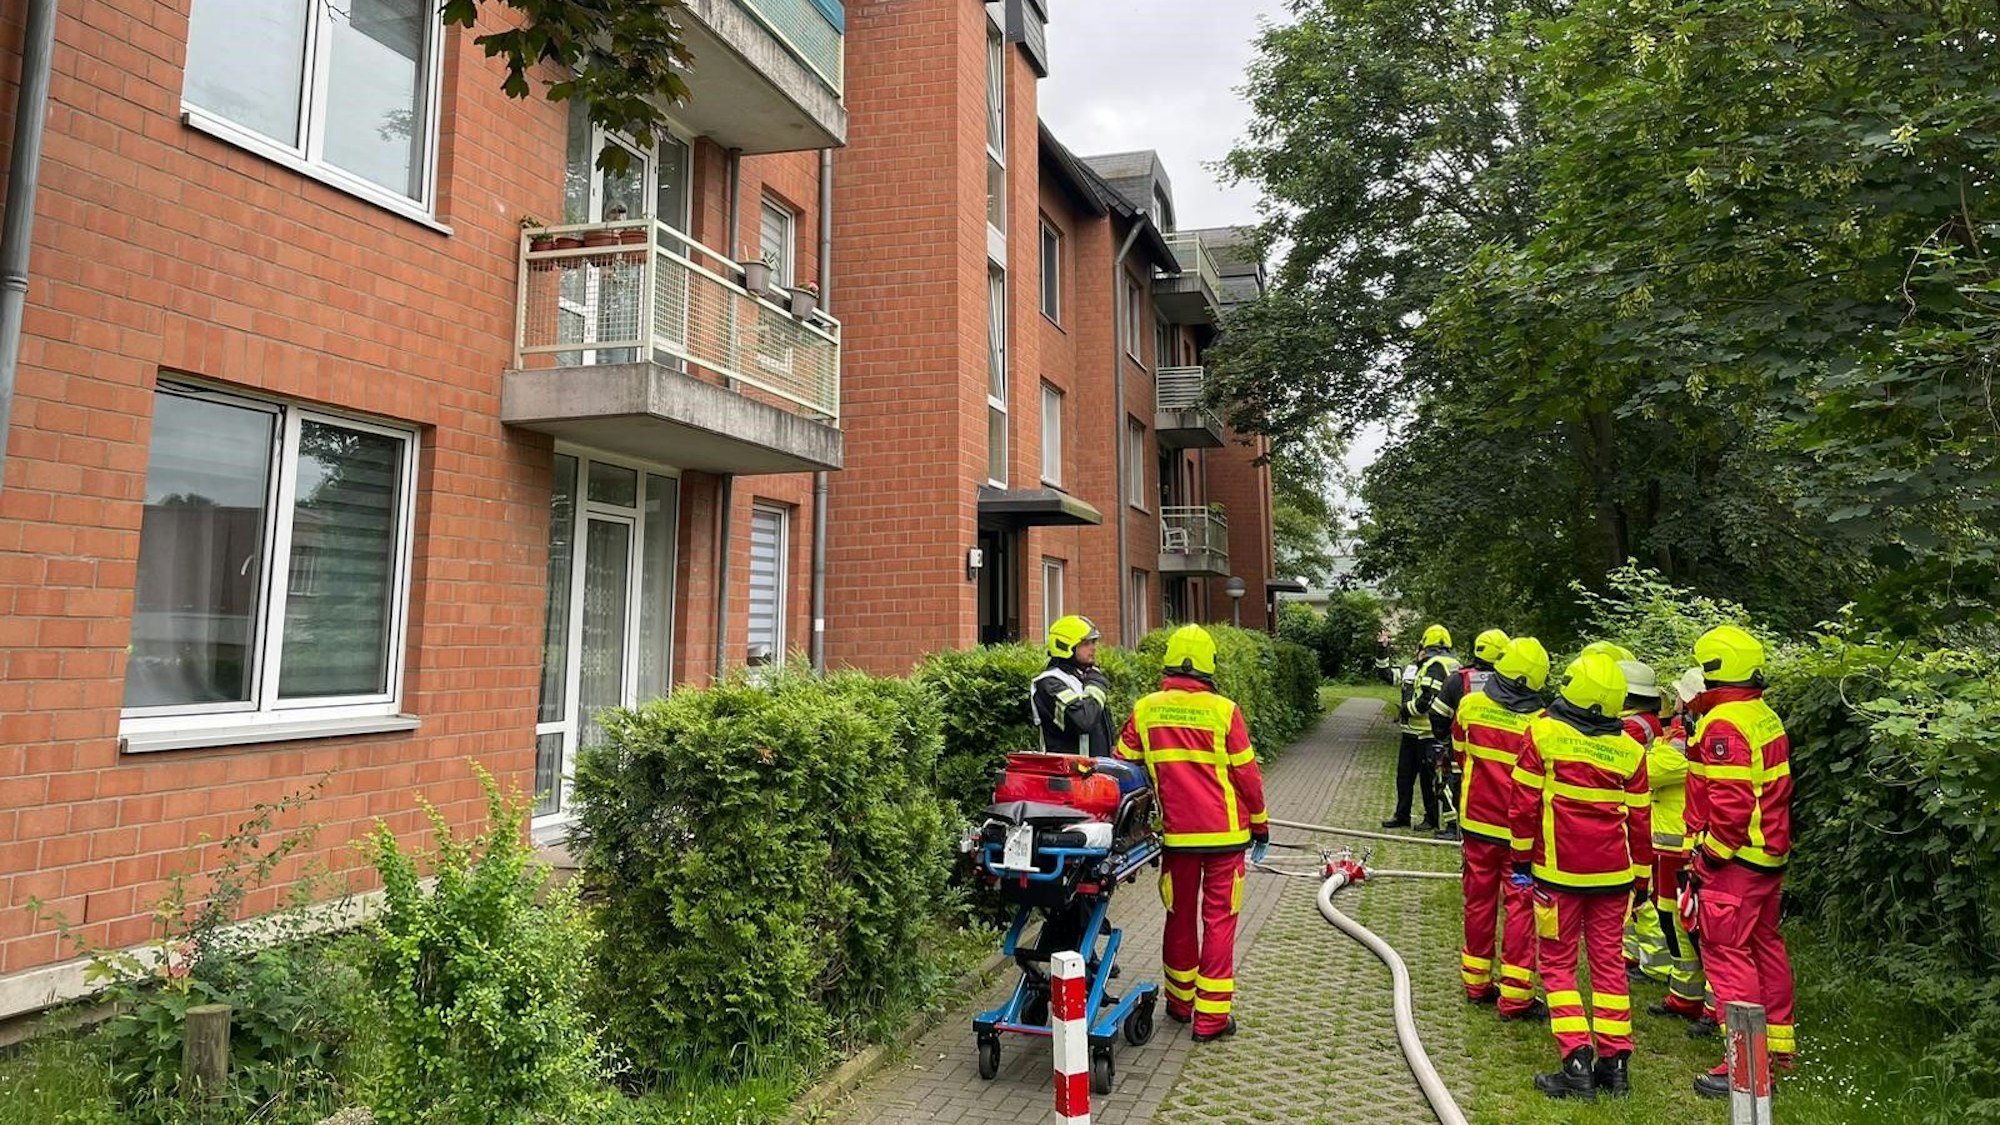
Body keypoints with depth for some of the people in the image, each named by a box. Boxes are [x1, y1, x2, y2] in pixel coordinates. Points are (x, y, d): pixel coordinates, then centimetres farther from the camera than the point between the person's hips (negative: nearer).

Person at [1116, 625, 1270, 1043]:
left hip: (1176, 833, 3)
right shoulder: (1223, 710, -9)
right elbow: (1246, 773, -4)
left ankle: (1179, 1002, 30)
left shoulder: (1145, 710, -2)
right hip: (1224, 832, -2)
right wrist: (1261, 825, 8)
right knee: (1219, 919, 5)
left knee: (1179, 915, 17)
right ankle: (1211, 1016, 7)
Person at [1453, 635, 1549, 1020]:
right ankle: (1515, 995, 7)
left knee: (1479, 900, 15)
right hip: (1519, 830, -4)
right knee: (1521, 907, 4)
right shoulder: (1538, 724, -17)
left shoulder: (1470, 706, -5)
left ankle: (1476, 983, 26)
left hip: (1477, 821, 4)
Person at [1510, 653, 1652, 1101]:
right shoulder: (1629, 749, 1)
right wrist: (1641, 877, 17)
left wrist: (1522, 856, 4)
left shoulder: (1543, 733, -9)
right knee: (1608, 963, 11)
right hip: (1613, 874, 3)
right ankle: (1614, 1062, 15)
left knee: (1558, 964, 4)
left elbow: (1525, 802, -7)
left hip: (1559, 871, -3)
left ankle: (1577, 1062, -2)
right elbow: (1639, 820, 7)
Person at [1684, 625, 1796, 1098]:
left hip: (1734, 860, -10)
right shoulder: (1766, 717, 10)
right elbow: (1772, 790, 17)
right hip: (1770, 853, 10)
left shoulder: (1723, 724, -20)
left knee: (1727, 952, -5)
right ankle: (1779, 1044, 33)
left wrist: (1708, 854, -16)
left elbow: (1730, 802, -25)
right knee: (1765, 944, 20)